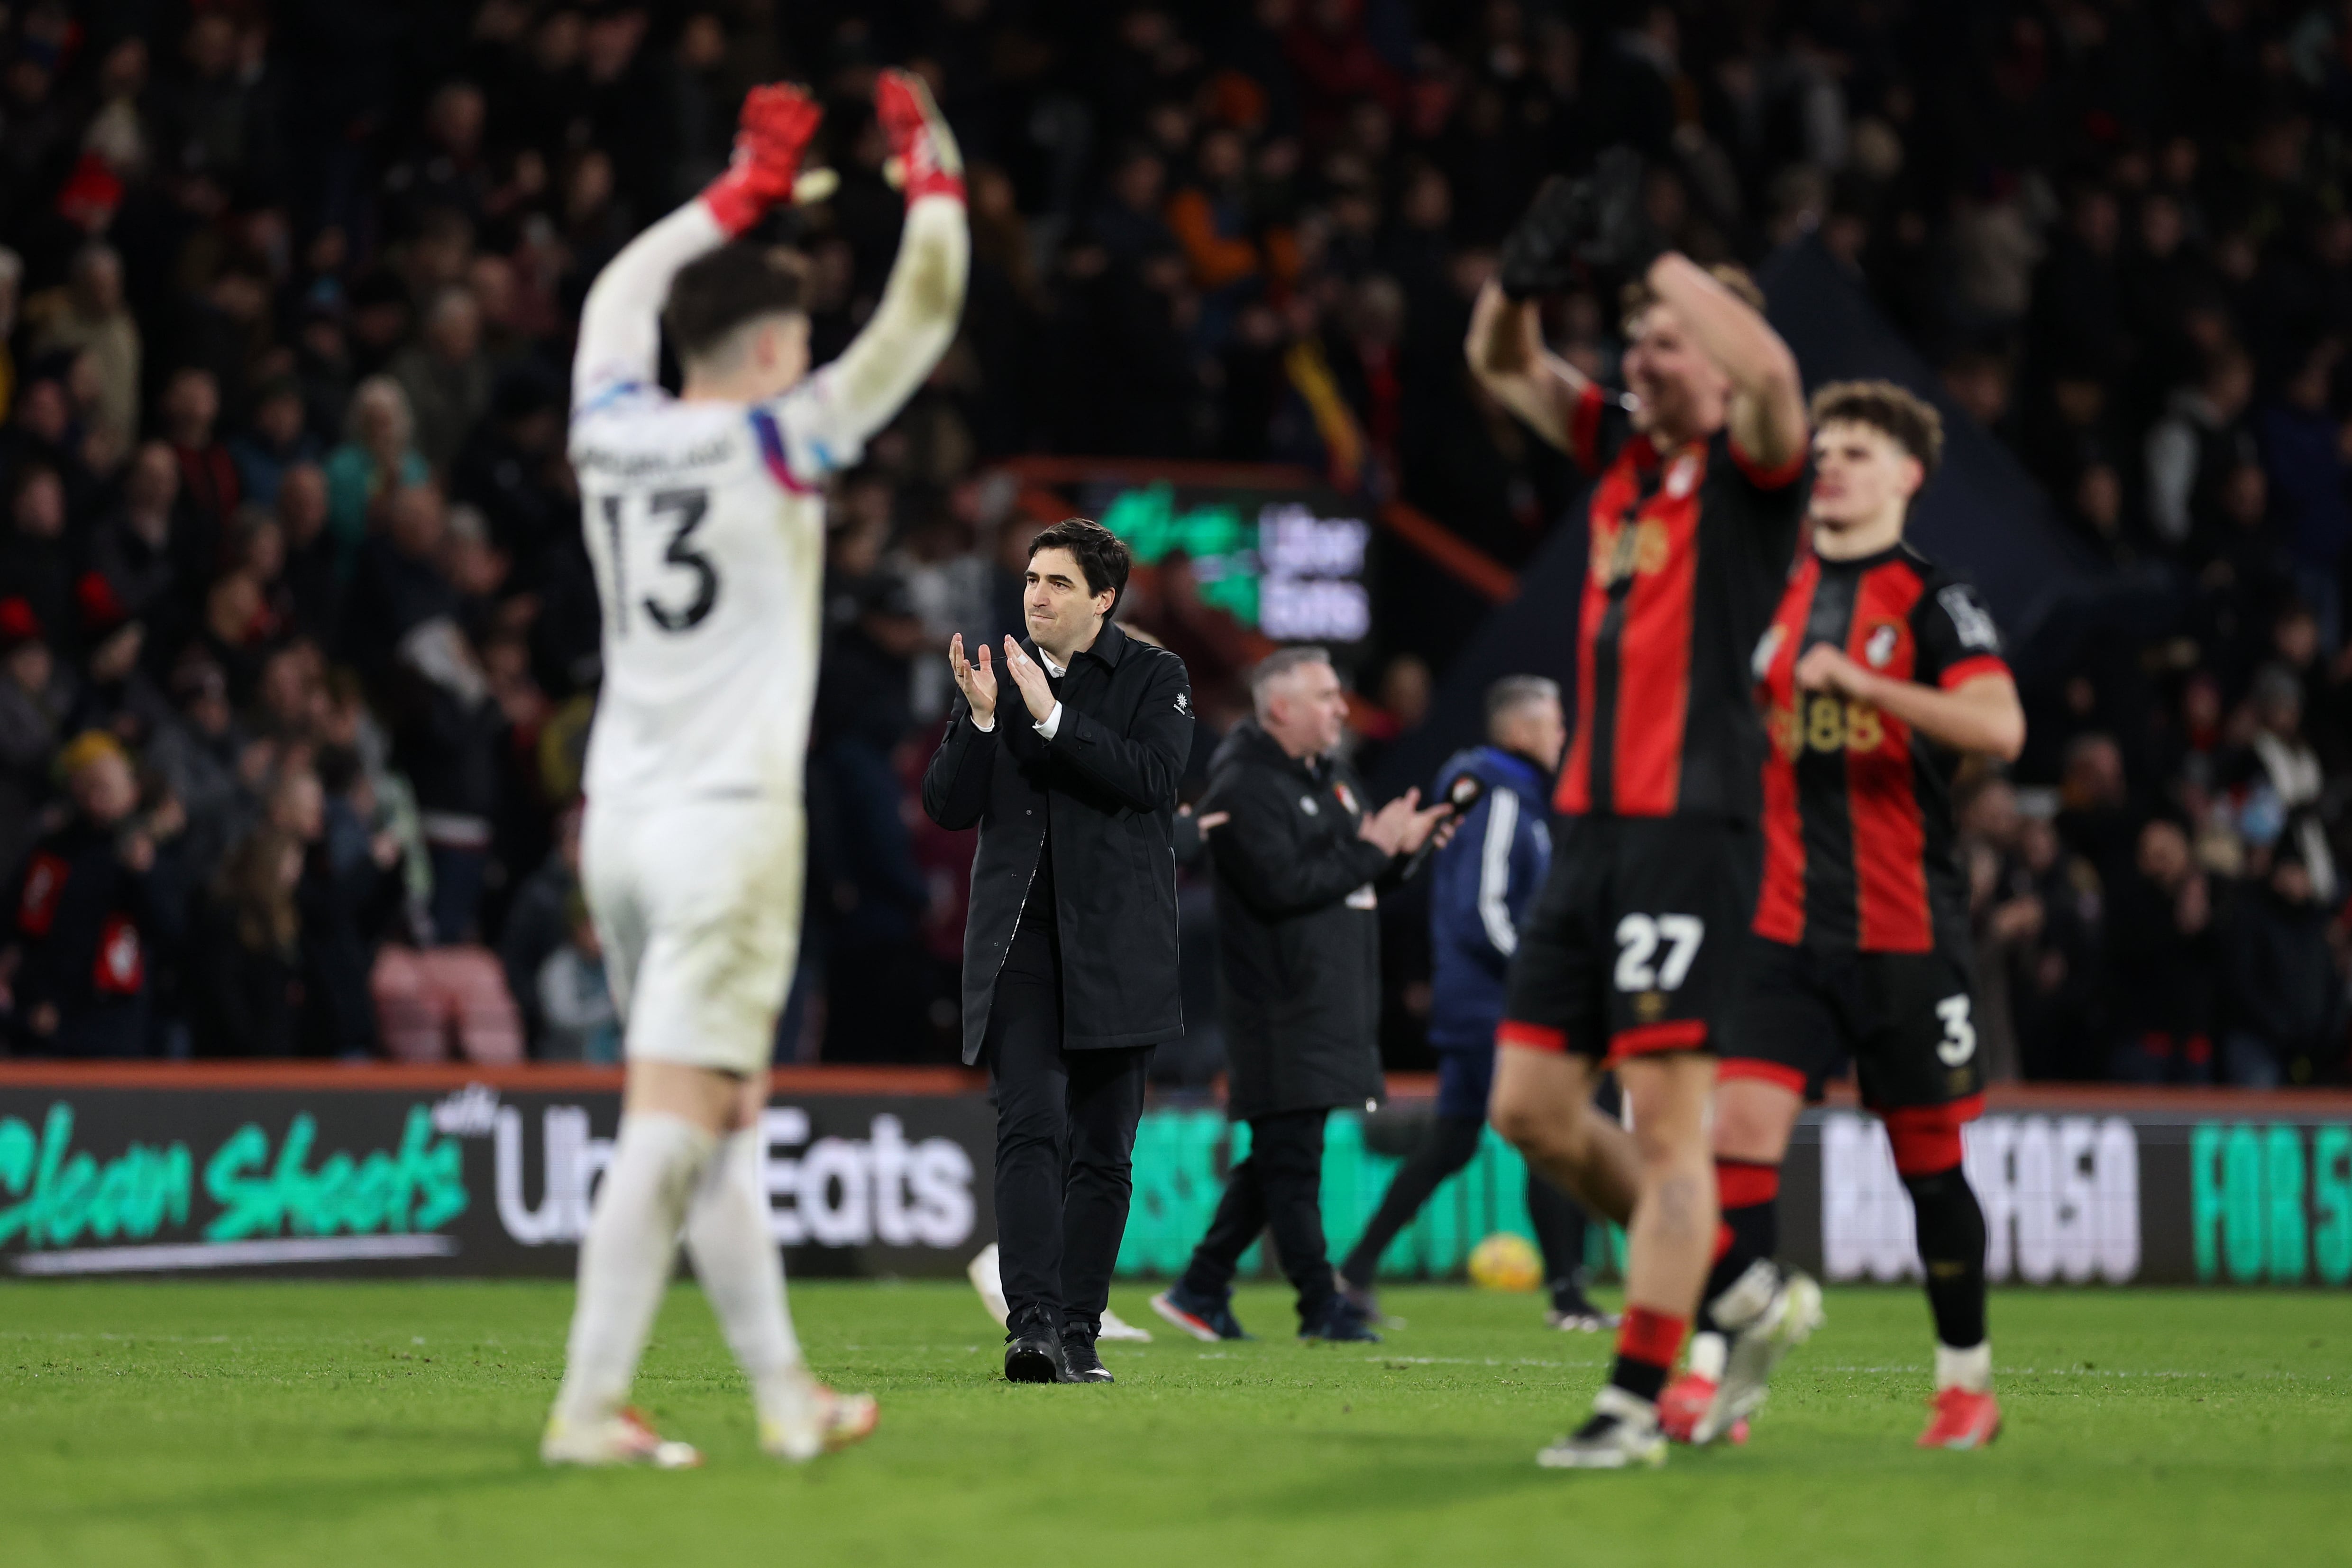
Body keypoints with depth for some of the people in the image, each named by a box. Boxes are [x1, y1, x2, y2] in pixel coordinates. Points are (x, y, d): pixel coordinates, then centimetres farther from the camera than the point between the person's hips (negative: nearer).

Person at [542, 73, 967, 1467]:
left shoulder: (611, 431, 7)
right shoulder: (774, 441, -7)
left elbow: (625, 291, 28)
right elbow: (922, 318, -2)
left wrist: (750, 185, 35)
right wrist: (931, 171, 10)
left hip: (624, 818, 7)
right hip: (729, 820, -7)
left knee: (722, 1113, 14)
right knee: (675, 1118, -8)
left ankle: (787, 1395, 18)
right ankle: (589, 1408, -12)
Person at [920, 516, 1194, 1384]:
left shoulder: (1154, 677, 3)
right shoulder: (995, 676, 10)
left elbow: (1151, 776, -15)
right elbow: (947, 806, 5)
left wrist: (1052, 716, -19)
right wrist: (979, 719, -11)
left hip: (1113, 945, -1)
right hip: (1018, 937, 1)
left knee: (1102, 1148, 3)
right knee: (1029, 1127, -15)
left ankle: (1079, 1333, 10)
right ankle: (1031, 1321, -24)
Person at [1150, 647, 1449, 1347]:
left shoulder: (1331, 776, 18)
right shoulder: (1244, 789, -11)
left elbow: (1362, 879, 21)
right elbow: (1281, 884, -21)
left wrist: (1401, 845, 0)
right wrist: (1369, 849, -17)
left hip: (1333, 1004, 9)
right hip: (1281, 1011, -9)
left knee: (1279, 1156, 11)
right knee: (1290, 1157, -5)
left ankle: (1202, 1289, 18)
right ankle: (1322, 1308, -3)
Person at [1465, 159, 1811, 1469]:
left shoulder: (1751, 467, -4)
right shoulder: (1622, 449, 15)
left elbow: (1771, 369, -26)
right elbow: (1501, 366, 18)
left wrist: (1649, 253, -22)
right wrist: (1533, 269, -4)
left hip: (1694, 824, -8)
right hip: (1595, 821, 8)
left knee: (1667, 1118, -9)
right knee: (1533, 1106, 7)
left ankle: (1639, 1405, -8)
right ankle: (1716, 1279, 24)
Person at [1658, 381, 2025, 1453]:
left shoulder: (1933, 602, -3)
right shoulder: (1775, 598, 12)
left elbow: (1999, 728, -20)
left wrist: (1860, 682, -25)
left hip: (1907, 934, -3)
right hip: (1784, 925, 3)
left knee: (1929, 1158, 5)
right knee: (1739, 1123, -13)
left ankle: (1967, 1381, 20)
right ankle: (1718, 1364, -15)